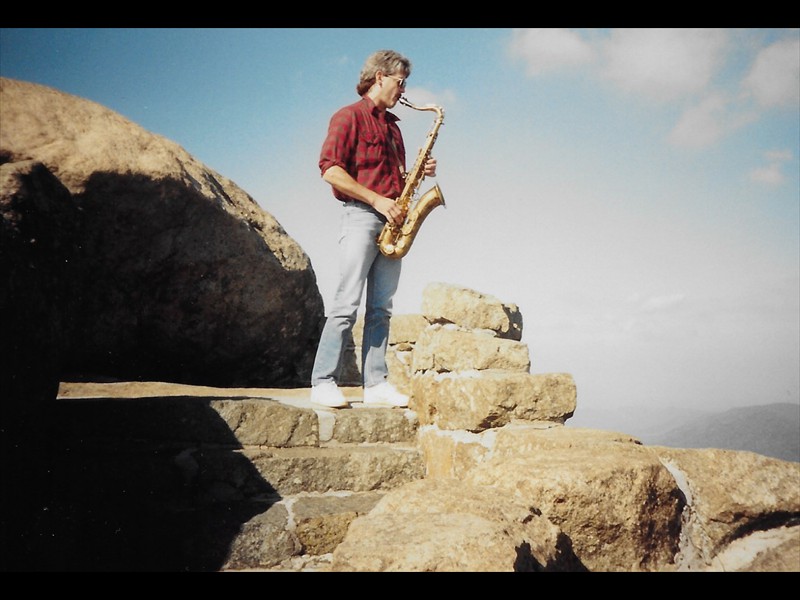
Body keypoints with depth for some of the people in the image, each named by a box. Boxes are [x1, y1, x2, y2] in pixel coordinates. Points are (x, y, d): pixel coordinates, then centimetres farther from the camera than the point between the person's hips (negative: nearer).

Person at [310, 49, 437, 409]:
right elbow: (330, 169, -12)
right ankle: (324, 383, -6)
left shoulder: (392, 125, 23)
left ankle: (376, 385, 6)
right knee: (348, 304, -11)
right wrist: (376, 200, -16)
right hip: (361, 216, -7)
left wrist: (420, 172, 8)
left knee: (381, 308, 4)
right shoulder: (349, 116, -1)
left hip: (391, 223, 7)